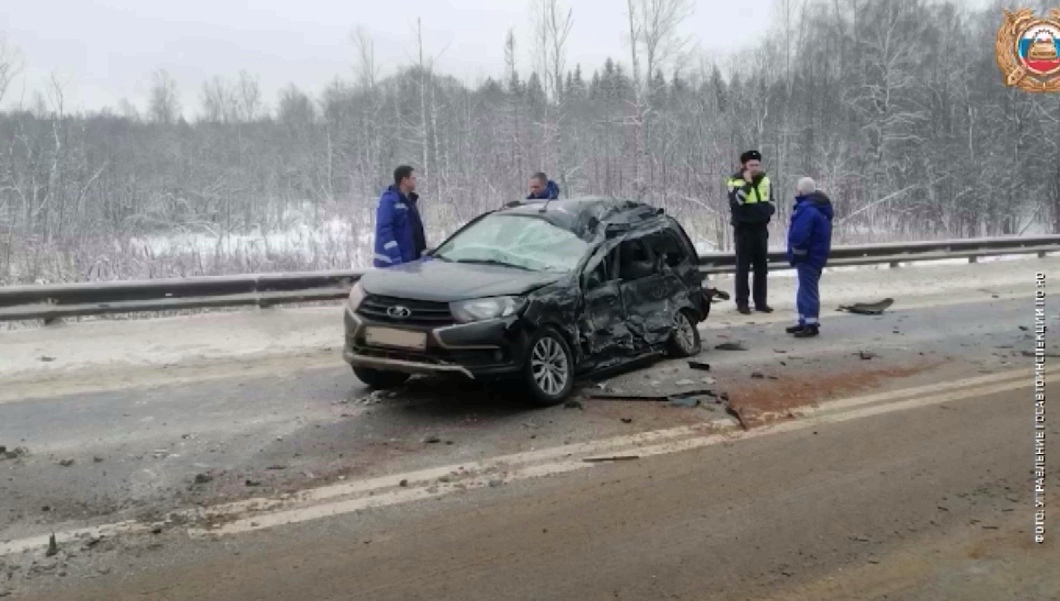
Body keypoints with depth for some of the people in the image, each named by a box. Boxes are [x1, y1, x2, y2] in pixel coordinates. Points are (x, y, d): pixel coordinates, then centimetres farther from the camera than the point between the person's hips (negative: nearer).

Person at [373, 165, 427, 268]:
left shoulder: (410, 201, 16)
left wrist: (423, 253, 15)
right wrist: (395, 260, -30)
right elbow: (384, 230, -23)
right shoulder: (389, 201, -13)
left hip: (412, 261, 9)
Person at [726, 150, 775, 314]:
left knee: (761, 267, 9)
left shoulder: (764, 179, 9)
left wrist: (769, 208, -2)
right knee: (743, 267, -2)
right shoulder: (735, 181, -9)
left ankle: (760, 301, 17)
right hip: (743, 229, -5)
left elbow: (770, 201, 21)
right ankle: (742, 302, 3)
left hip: (761, 229, 6)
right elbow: (734, 203, -26)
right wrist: (747, 184, -29)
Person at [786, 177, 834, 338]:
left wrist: (796, 253, -14)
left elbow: (799, 235, -31)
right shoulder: (816, 206, 12)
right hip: (816, 254, 11)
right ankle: (805, 321, 26)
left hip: (808, 256, -11)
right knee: (805, 289, 18)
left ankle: (811, 325, -1)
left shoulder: (807, 209, -23)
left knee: (808, 289, -5)